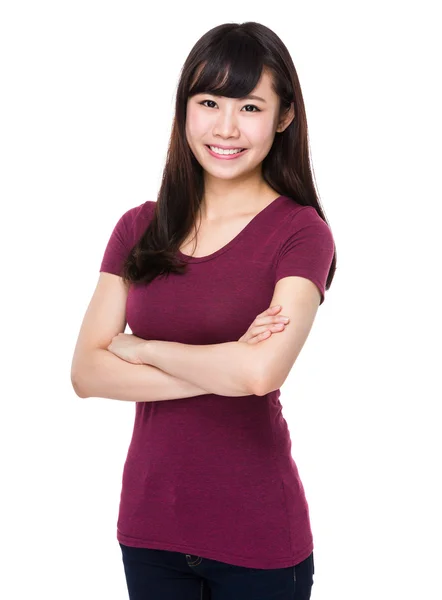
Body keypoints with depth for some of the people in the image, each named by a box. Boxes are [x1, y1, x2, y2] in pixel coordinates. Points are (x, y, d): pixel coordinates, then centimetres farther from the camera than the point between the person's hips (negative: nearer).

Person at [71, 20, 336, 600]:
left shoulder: (301, 233, -10)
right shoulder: (138, 227, 3)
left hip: (256, 539, -3)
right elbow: (86, 372, -5)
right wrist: (222, 369, -16)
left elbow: (261, 372, -24)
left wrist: (140, 347, -10)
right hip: (147, 524, 4)